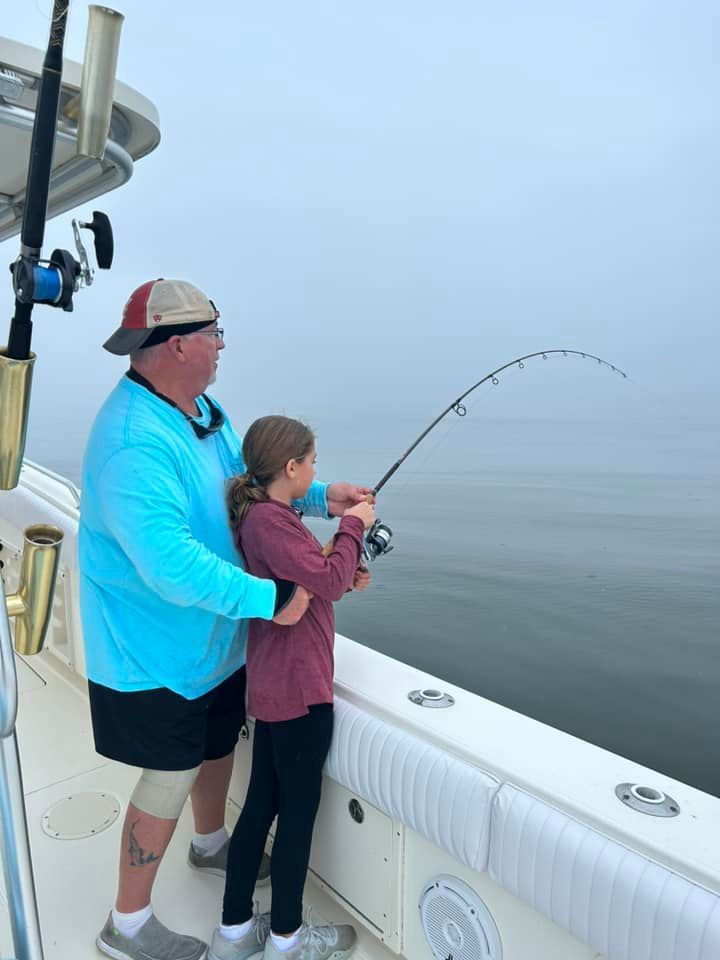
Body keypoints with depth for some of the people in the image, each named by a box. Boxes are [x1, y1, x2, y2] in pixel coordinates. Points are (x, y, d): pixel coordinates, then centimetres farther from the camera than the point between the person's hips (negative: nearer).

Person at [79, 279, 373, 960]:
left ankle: (211, 845, 55)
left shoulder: (201, 407, 0)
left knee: (218, 742, 26)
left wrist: (319, 497, -5)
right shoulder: (134, 441, -32)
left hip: (216, 634, 9)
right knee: (171, 775, 6)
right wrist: (269, 598, -33)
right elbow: (169, 563, -38)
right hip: (155, 647, -9)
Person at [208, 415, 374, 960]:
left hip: (273, 686, 9)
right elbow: (328, 581, -23)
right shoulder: (269, 518, -20)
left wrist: (347, 580, 6)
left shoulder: (261, 515, 11)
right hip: (299, 688, -9)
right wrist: (353, 527, -10)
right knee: (299, 811, 8)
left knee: (261, 804, 18)